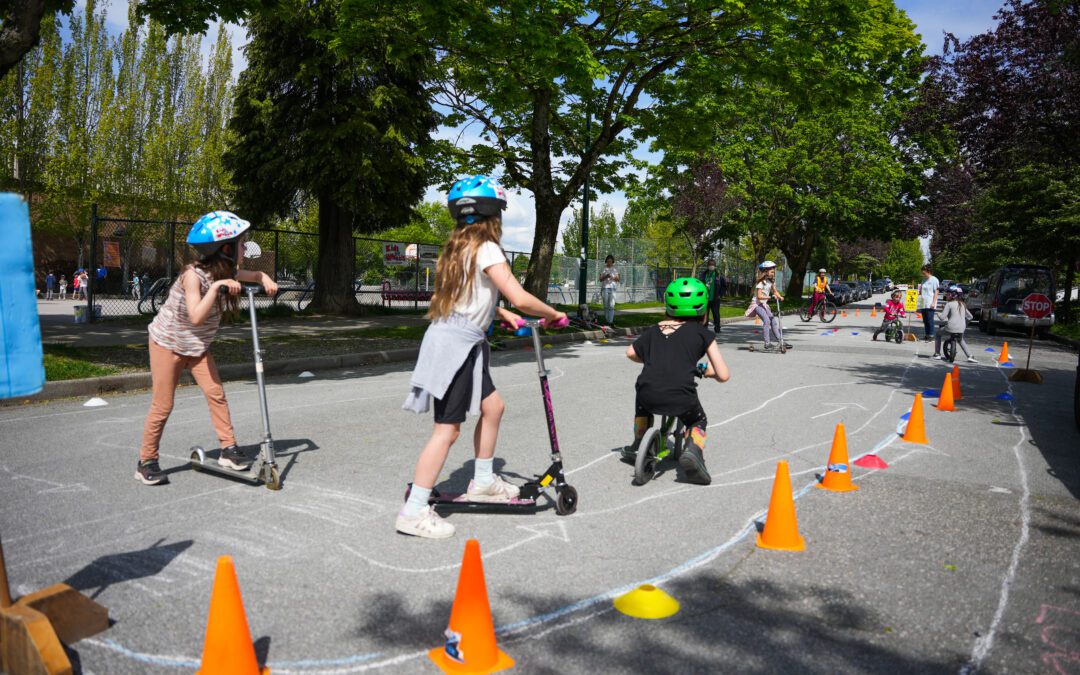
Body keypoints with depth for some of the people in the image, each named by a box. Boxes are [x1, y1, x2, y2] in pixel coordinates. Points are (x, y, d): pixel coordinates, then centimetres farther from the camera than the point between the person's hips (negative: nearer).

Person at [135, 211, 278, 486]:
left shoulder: (227, 274, -7)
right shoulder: (193, 275, -27)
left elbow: (255, 274, 12)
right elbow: (196, 317, -36)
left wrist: (266, 280, -10)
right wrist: (215, 287, -41)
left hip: (197, 346, 6)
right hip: (167, 344, -6)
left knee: (216, 394, -5)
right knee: (163, 405, -2)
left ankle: (229, 450, 3)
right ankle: (146, 462, 11)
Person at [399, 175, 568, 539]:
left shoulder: (459, 247, 13)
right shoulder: (486, 249, -14)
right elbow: (520, 299, -19)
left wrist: (501, 313, 18)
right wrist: (554, 314, -3)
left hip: (461, 345, 9)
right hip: (455, 345, -9)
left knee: (493, 407, 18)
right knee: (447, 429, -6)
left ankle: (483, 481, 31)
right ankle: (414, 511, -1)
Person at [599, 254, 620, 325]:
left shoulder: (615, 269, 11)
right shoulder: (603, 269, 7)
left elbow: (618, 279, 9)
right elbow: (600, 279, 3)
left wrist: (613, 278, -12)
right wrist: (606, 276, -16)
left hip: (612, 288, 0)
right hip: (605, 288, 0)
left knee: (611, 305, -12)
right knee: (606, 305, 1)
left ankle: (611, 321, -17)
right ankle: (606, 320, 13)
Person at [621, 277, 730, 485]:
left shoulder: (654, 330, 21)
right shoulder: (703, 333, 12)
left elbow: (631, 353, 30)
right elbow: (723, 375, 9)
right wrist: (708, 371, 30)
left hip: (649, 396, 3)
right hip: (681, 398, -3)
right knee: (698, 421, 29)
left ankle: (638, 445, 42)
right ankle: (693, 449, 0)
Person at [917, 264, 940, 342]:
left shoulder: (934, 280, -4)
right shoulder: (924, 280, 17)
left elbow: (936, 292, -7)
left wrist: (933, 302, -14)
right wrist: (919, 292, 4)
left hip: (930, 304, -7)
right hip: (923, 303, 7)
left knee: (930, 320, -9)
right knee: (925, 320, 7)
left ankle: (931, 336, -6)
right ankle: (926, 335, 11)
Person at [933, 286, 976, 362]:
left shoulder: (949, 304, -7)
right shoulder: (962, 305, 13)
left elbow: (942, 317, -14)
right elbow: (969, 317, 19)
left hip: (951, 327, -6)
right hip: (961, 329, 6)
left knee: (938, 333, 21)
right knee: (960, 340, 34)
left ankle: (937, 354, 15)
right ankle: (970, 356, 22)